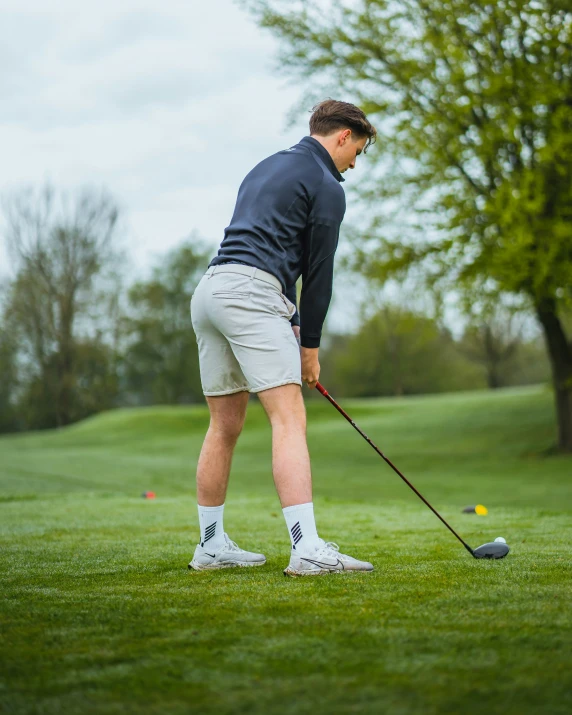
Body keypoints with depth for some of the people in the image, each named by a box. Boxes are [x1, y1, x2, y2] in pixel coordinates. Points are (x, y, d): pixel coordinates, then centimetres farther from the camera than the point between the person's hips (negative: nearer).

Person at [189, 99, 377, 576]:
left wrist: (289, 322, 22)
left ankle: (211, 546, 20)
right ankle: (307, 549, -21)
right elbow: (318, 270, 1)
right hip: (250, 295, -9)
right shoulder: (326, 186, 1)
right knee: (289, 418, -13)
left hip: (209, 290, 9)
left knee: (226, 426, 14)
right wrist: (309, 345, 9)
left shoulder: (267, 168, 28)